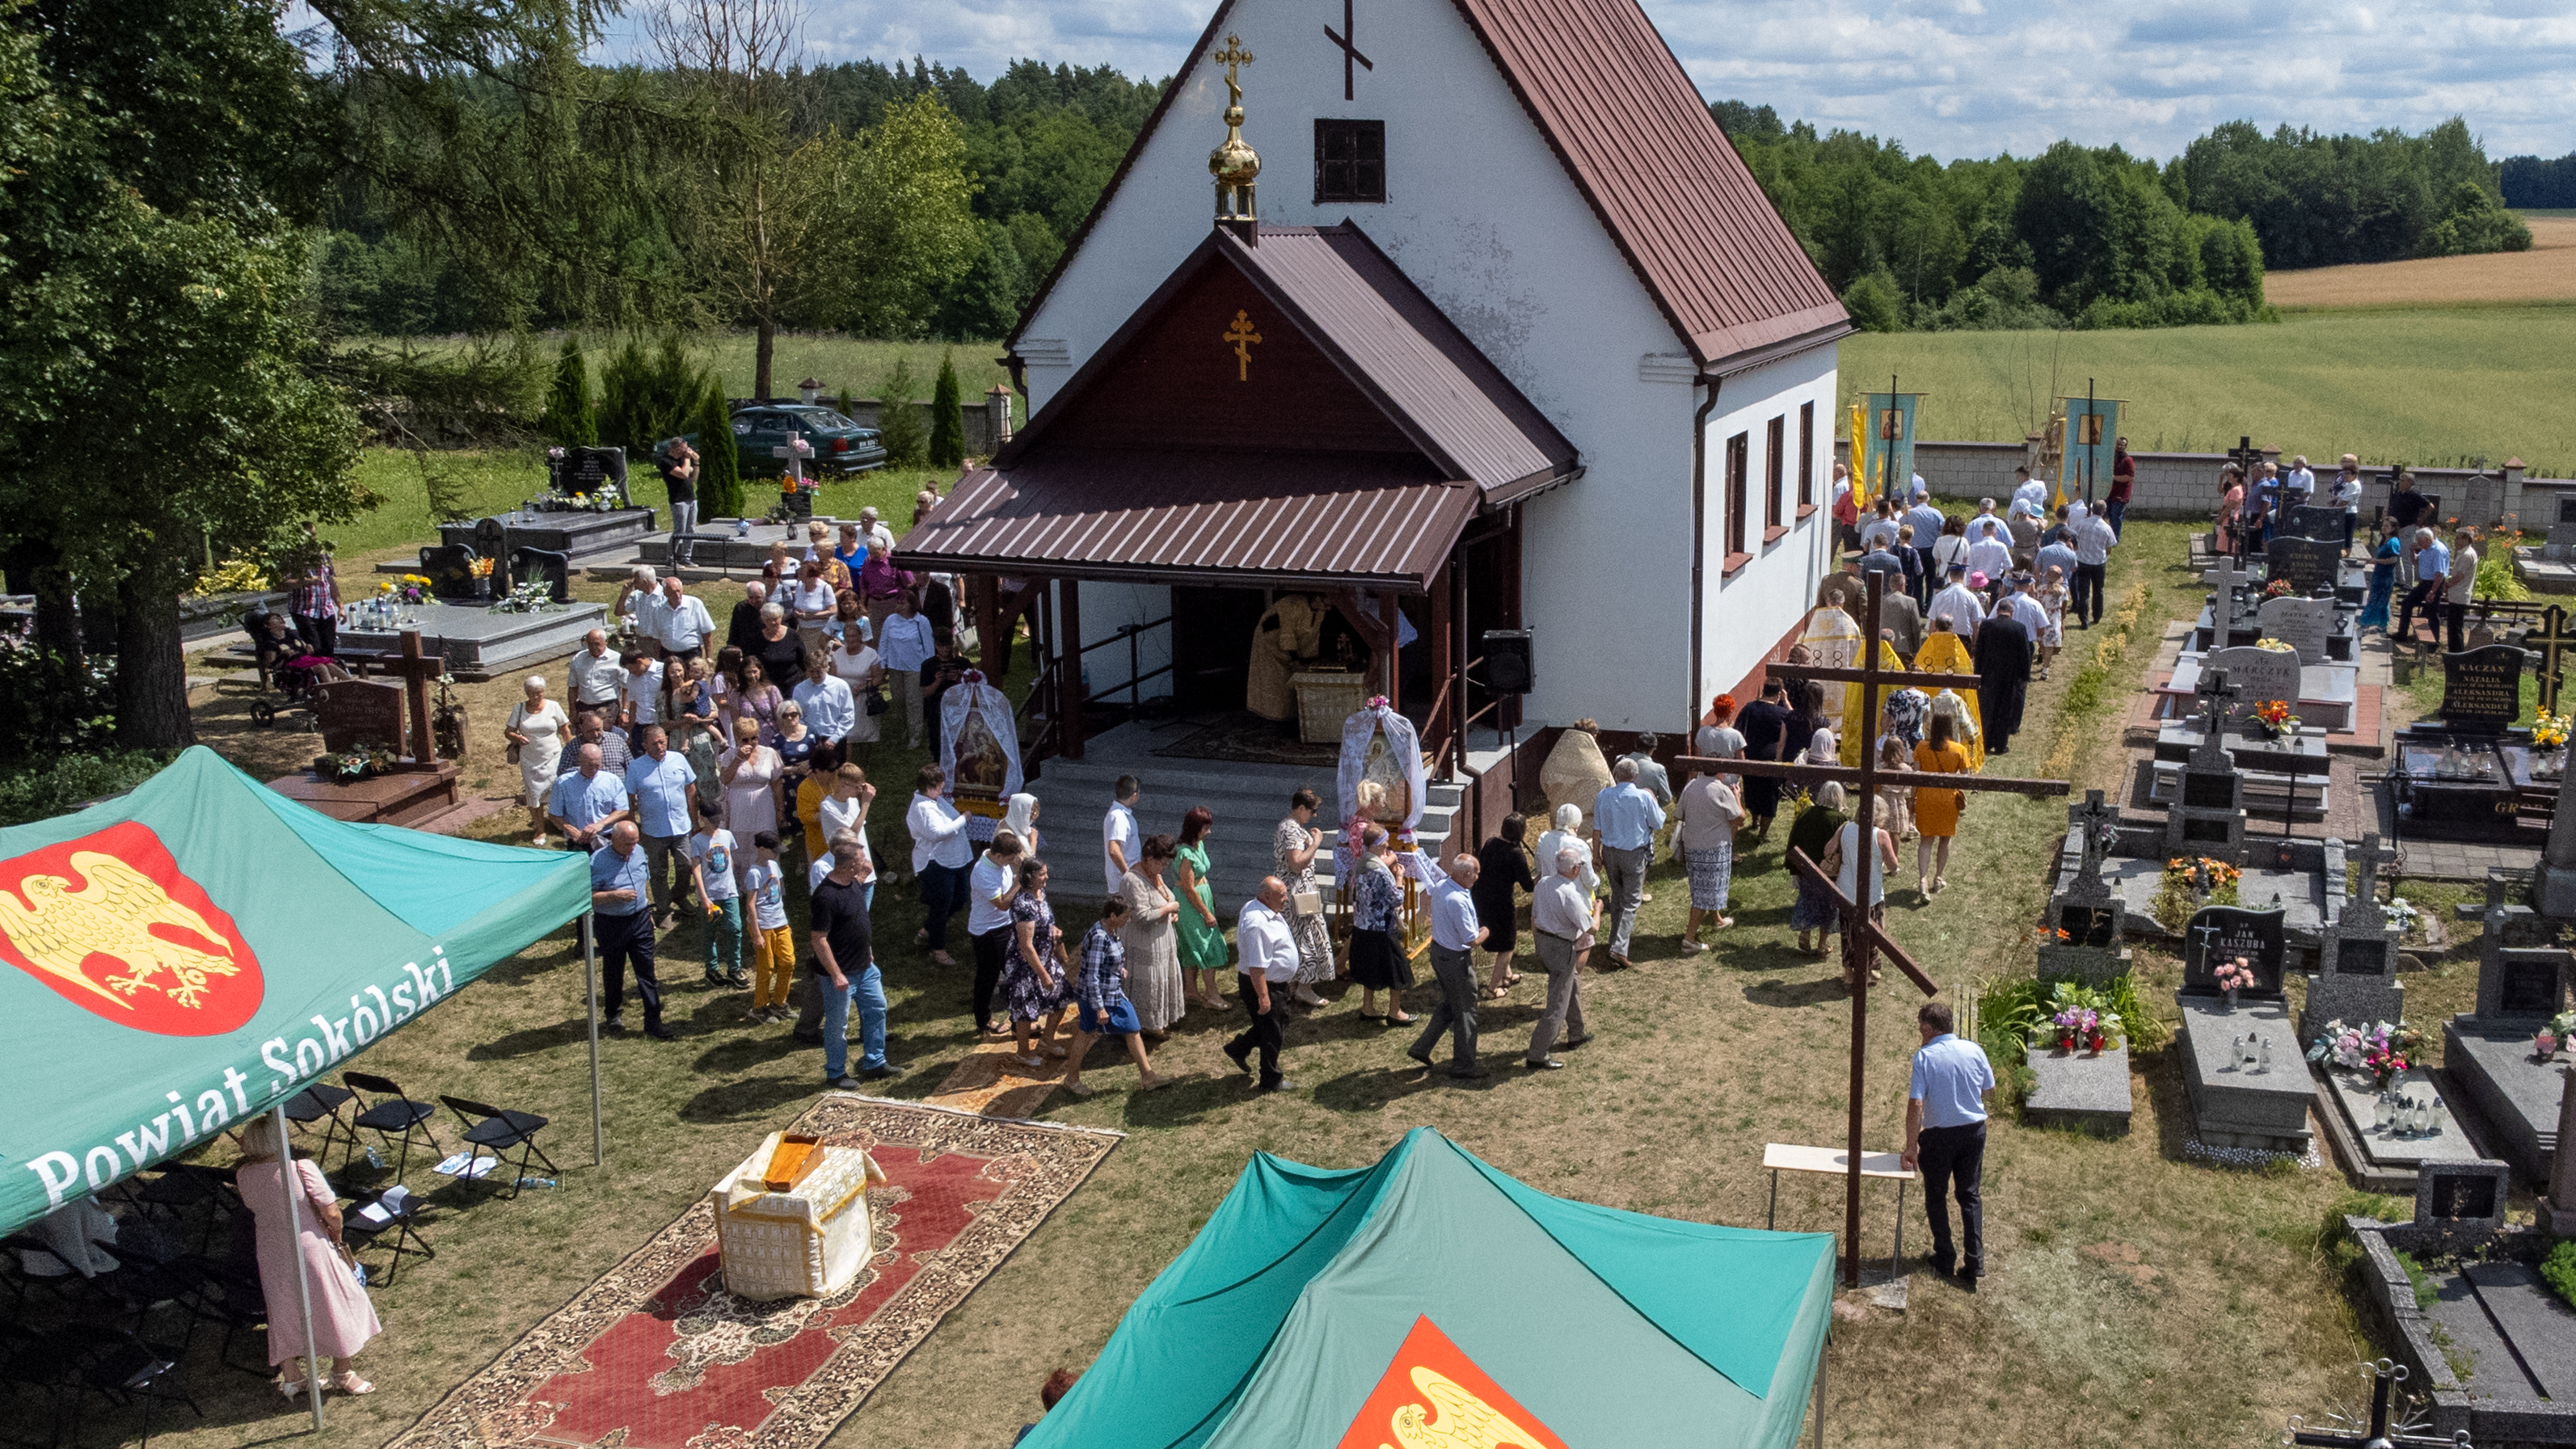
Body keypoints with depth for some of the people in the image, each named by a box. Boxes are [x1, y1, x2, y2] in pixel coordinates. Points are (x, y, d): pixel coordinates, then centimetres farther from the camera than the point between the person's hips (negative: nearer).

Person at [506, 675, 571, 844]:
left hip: (553, 758, -1)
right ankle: (540, 831, 13)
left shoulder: (553, 707, -2)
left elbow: (565, 730, 4)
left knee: (554, 792, -6)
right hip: (530, 760, 1)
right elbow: (508, 732, 0)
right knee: (534, 795, 1)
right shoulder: (519, 709, 0)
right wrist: (517, 738, -22)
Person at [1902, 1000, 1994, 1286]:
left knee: (1936, 1197, 14)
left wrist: (1911, 1148, -14)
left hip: (1939, 1136, -4)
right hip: (1974, 1131, 4)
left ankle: (1946, 1260, 21)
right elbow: (1988, 1089, 8)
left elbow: (1916, 1105, -21)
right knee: (1970, 1195, 15)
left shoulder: (1925, 1057, -17)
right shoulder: (1975, 1050, -6)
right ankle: (1974, 1262, 9)